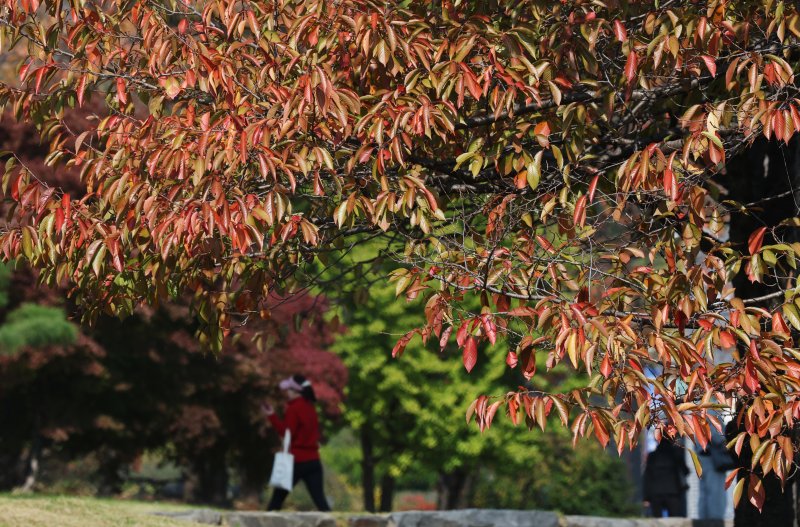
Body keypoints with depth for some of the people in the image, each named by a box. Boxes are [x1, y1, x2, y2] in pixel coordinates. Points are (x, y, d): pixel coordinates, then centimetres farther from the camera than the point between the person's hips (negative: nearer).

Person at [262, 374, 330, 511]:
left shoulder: (293, 408, -8)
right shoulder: (310, 407, 14)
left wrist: (272, 416, -8)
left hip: (296, 460, -6)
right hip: (313, 460, 6)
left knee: (277, 498, 6)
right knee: (320, 500, -1)